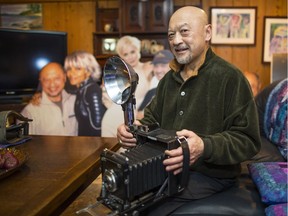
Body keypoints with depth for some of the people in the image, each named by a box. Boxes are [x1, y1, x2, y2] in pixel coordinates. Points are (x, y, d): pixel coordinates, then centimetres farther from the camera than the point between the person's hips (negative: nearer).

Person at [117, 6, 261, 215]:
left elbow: (247, 140, -17)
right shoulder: (170, 78, 11)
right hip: (168, 167, 7)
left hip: (210, 174, -6)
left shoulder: (230, 77, -14)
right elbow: (152, 119, 14)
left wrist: (204, 147, -33)